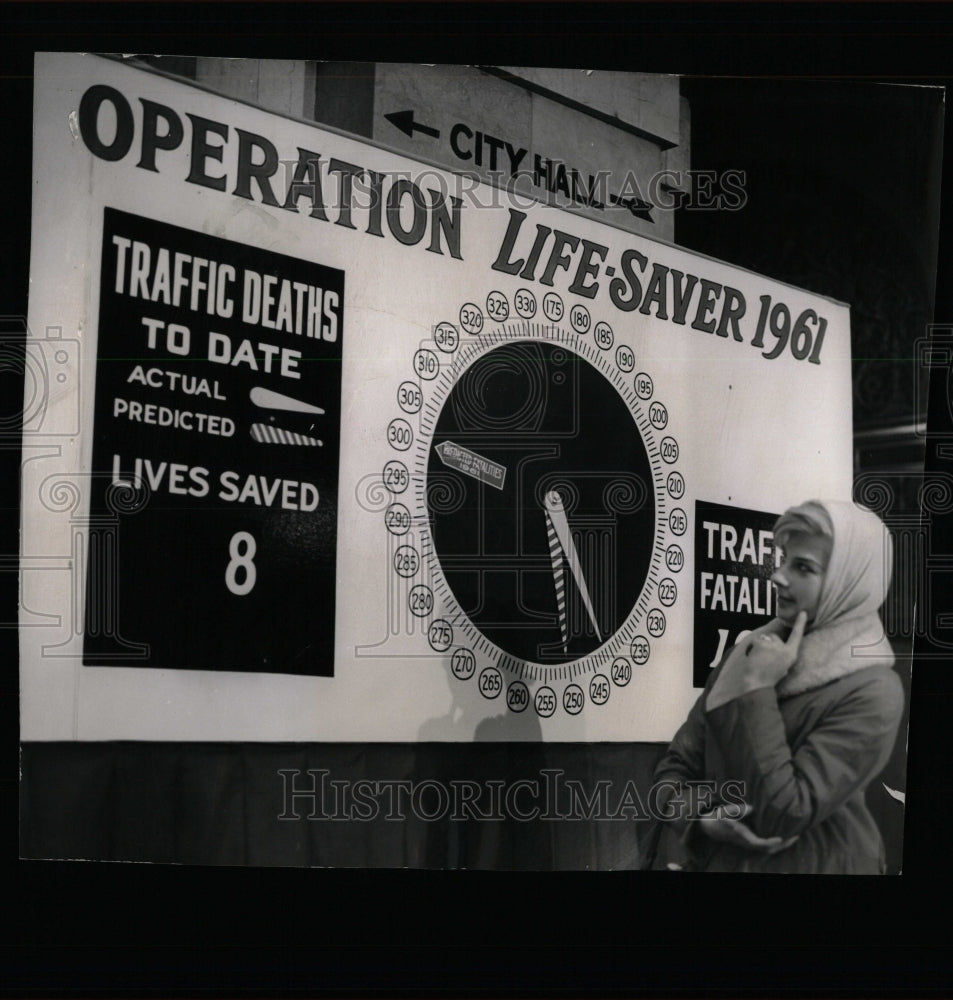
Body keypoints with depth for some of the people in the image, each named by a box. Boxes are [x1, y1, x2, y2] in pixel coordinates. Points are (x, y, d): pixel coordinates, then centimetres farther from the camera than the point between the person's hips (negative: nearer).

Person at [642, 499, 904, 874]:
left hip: (803, 863, -4)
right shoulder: (750, 650, 3)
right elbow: (677, 764, 4)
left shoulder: (870, 693, -14)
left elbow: (782, 815, -20)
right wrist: (701, 817, -14)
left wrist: (759, 688, -17)